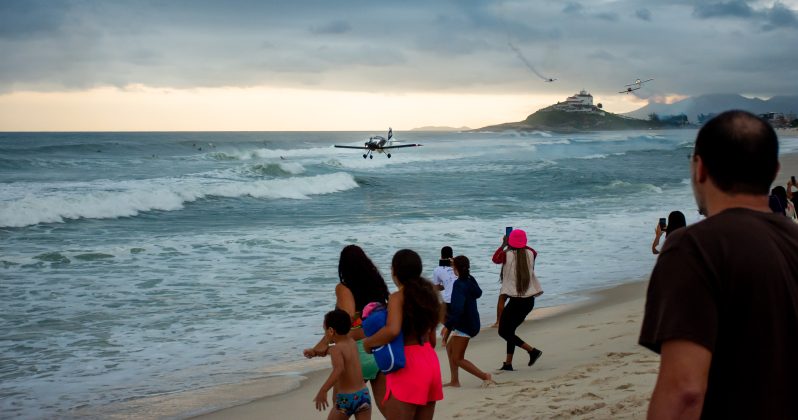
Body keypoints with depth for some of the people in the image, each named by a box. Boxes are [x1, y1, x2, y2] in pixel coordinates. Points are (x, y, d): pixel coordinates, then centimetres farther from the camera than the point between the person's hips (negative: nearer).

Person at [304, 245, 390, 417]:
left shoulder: (344, 287, -6)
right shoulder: (377, 283, 8)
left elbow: (348, 316, -23)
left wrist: (324, 343, -25)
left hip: (359, 351, -4)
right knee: (385, 403, 10)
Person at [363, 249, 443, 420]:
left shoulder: (398, 297, -11)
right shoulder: (427, 294, 12)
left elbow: (392, 330, -28)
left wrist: (368, 342, -13)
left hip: (407, 364, -8)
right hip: (430, 361, 8)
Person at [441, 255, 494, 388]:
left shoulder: (459, 284, -21)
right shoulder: (470, 280, 4)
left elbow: (458, 309, -29)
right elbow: (478, 293, 25)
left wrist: (447, 326, -25)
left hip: (465, 326, -10)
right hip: (472, 321, 10)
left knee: (458, 359, -2)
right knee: (450, 347, 22)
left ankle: (485, 376, -10)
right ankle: (455, 381, 24)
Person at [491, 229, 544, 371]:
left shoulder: (508, 255, -10)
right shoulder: (530, 254, 2)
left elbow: (495, 258, 12)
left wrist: (503, 245, 23)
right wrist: (522, 246, 31)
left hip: (516, 300, -6)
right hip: (529, 300, 6)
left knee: (503, 332, 2)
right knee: (510, 329, 18)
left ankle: (532, 350, -7)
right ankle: (508, 363, 16)